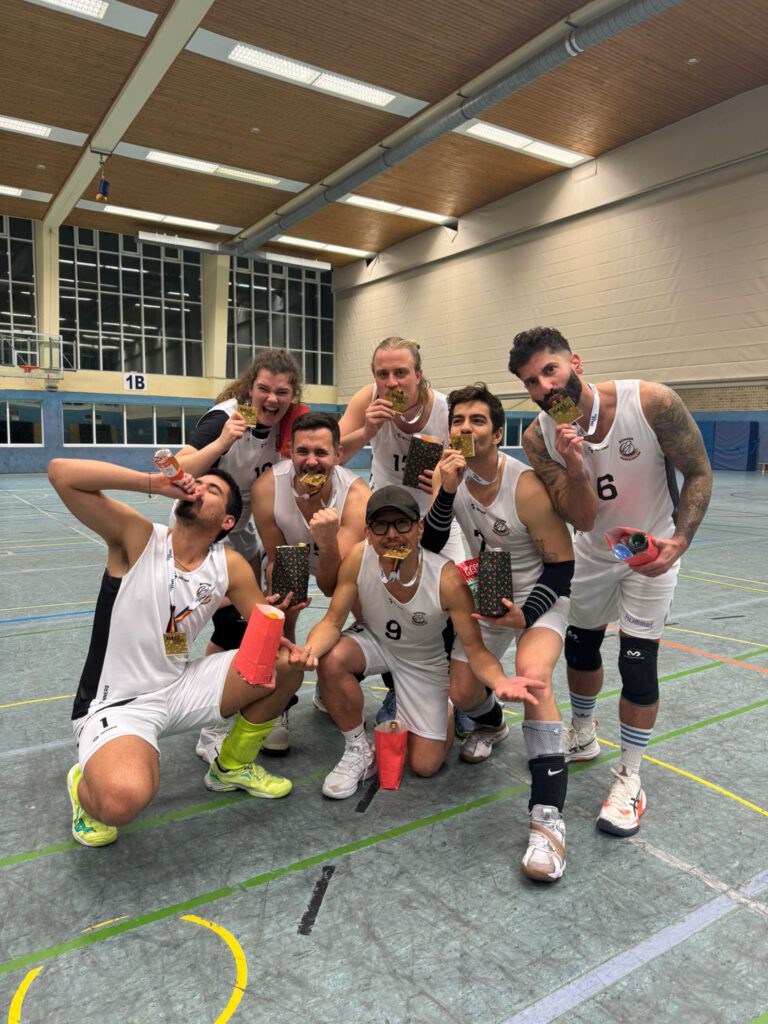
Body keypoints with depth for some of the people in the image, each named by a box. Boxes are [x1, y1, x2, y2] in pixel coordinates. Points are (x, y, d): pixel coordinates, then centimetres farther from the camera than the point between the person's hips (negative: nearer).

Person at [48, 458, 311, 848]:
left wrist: (284, 645, -19)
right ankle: (86, 785, 6)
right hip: (116, 703, -5)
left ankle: (233, 766, 19)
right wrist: (151, 482, -26)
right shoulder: (137, 536, -14)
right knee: (124, 800, -35)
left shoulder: (230, 565, -3)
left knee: (288, 664, -5)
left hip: (180, 688, 5)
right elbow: (61, 472, -23)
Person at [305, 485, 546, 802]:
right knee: (330, 660, -32)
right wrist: (308, 651, -43)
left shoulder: (447, 580, -34)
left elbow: (475, 649, -26)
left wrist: (500, 681, -49)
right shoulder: (358, 559, -28)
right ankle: (358, 751, -4)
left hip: (425, 660, -1)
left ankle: (447, 713, 36)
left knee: (425, 765, -1)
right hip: (374, 641, 2)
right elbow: (333, 621, -20)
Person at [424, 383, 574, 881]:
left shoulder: (526, 487, -26)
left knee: (533, 673, -32)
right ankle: (493, 725, 43)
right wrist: (446, 492, -27)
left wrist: (526, 615, -30)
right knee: (462, 694, 3)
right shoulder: (449, 473, -10)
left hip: (540, 594, -5)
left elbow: (562, 563, -18)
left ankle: (548, 817, -27)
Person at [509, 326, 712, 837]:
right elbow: (583, 518, -22)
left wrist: (679, 542, -30)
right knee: (580, 646, 17)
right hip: (593, 551, 4)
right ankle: (582, 738, 44)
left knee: (637, 662, -5)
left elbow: (699, 473, -17)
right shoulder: (539, 438, -20)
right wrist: (574, 467, -41)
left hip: (652, 550, -3)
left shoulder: (652, 403, -29)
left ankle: (630, 779, 16)